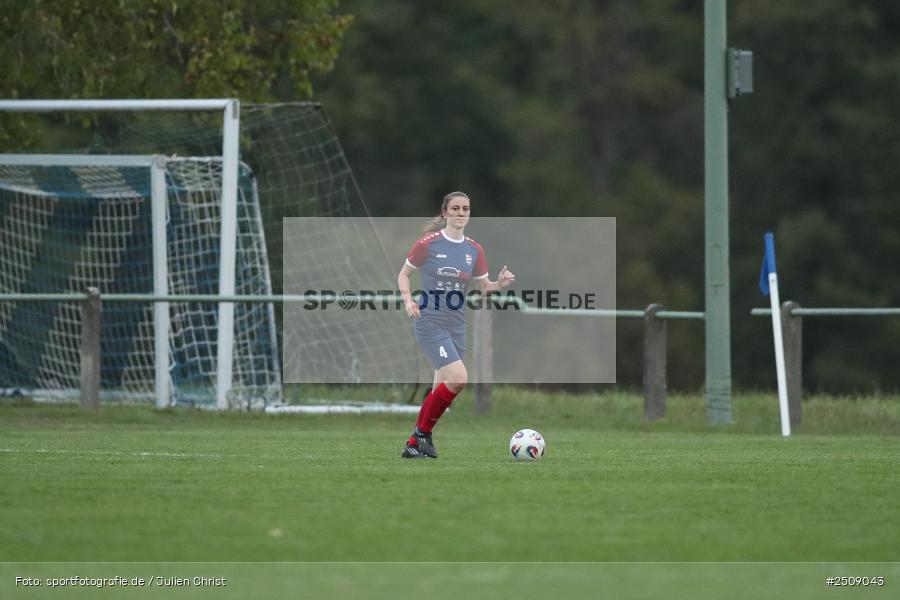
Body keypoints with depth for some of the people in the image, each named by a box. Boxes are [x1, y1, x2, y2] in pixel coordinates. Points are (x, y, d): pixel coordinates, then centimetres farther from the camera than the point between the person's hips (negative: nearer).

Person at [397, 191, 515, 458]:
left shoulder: (474, 250, 6)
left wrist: (500, 284, -10)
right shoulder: (428, 244, -7)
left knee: (441, 389, 8)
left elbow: (484, 286, 12)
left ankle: (414, 445, 21)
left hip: (457, 326, 6)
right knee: (458, 379, -22)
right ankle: (423, 433, -4)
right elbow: (404, 274, 2)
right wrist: (408, 300, -15)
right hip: (430, 323, -6)